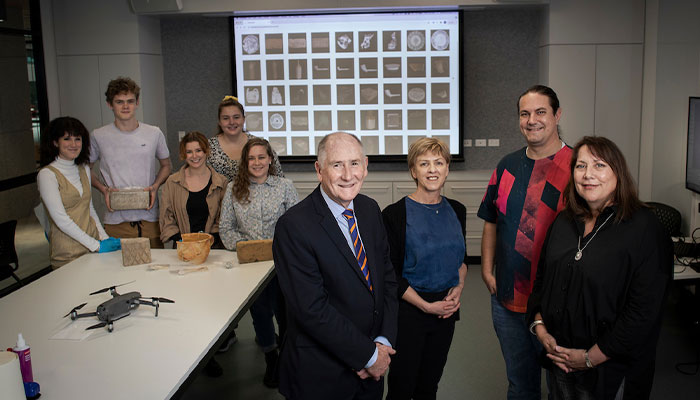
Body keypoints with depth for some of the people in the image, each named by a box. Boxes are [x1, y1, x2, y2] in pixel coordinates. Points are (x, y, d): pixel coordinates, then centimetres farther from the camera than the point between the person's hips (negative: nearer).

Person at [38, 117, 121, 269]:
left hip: (94, 243, 6)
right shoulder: (47, 174, -10)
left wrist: (104, 237, 4)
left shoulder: (84, 169, 11)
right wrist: (96, 246, -16)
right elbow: (61, 220, -15)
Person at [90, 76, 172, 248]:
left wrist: (155, 186, -3)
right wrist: (103, 189, -5)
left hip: (150, 217, 1)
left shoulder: (154, 134, 4)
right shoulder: (99, 136, 1)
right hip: (116, 220, -1)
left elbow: (166, 165, 17)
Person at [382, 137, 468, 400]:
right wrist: (426, 306, -15)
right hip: (408, 312, -4)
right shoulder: (395, 214, -13)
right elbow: (390, 274, -11)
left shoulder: (456, 211, 4)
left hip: (446, 311, 5)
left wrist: (459, 286, -2)